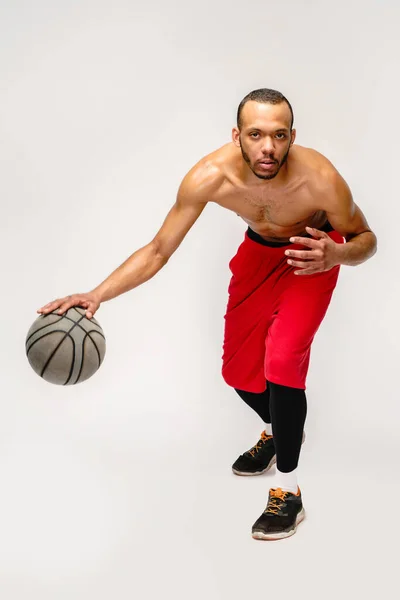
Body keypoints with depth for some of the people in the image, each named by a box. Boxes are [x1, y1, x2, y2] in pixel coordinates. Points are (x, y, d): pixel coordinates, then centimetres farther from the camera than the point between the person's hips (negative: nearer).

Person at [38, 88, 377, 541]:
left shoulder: (319, 178, -38)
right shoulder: (210, 177, -34)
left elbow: (365, 239, -18)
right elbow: (158, 250, -23)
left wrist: (336, 254, -43)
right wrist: (95, 296, -35)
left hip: (312, 251, -3)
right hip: (258, 248, 4)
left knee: (282, 360, -23)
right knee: (237, 369, 10)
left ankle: (288, 492, -6)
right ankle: (278, 430, 44)